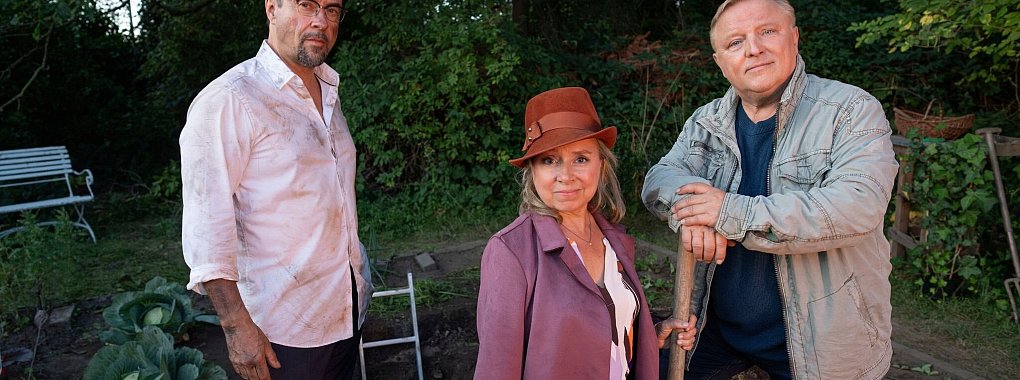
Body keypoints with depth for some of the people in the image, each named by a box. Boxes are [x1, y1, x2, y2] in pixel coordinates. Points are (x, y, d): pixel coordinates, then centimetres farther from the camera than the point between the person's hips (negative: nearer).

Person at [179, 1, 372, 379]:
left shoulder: (327, 91, 8)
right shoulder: (227, 101, -18)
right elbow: (207, 227, -19)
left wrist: (357, 282, 16)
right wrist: (237, 325, -20)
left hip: (350, 306, 7)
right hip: (288, 326, -7)